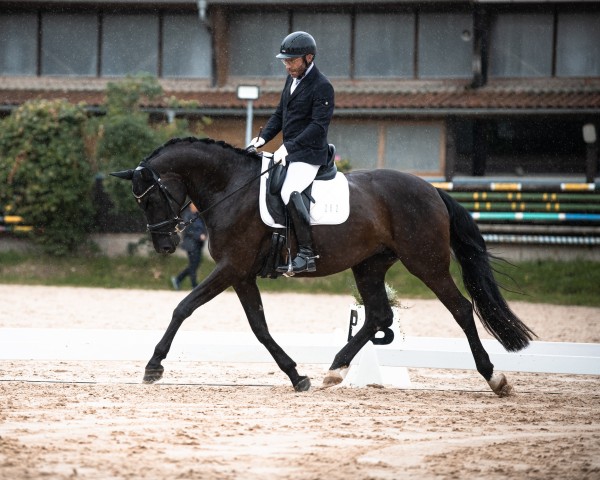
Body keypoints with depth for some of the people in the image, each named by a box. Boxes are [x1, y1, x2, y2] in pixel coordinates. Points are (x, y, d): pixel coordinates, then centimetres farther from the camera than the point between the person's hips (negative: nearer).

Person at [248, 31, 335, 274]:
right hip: (289, 153, 10)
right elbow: (280, 114, 21)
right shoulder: (292, 79, 14)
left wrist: (288, 147, -27)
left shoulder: (322, 87, -13)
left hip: (309, 154, -10)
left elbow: (318, 126, -20)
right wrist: (263, 138, 5)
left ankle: (307, 254, -33)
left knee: (289, 192, -31)